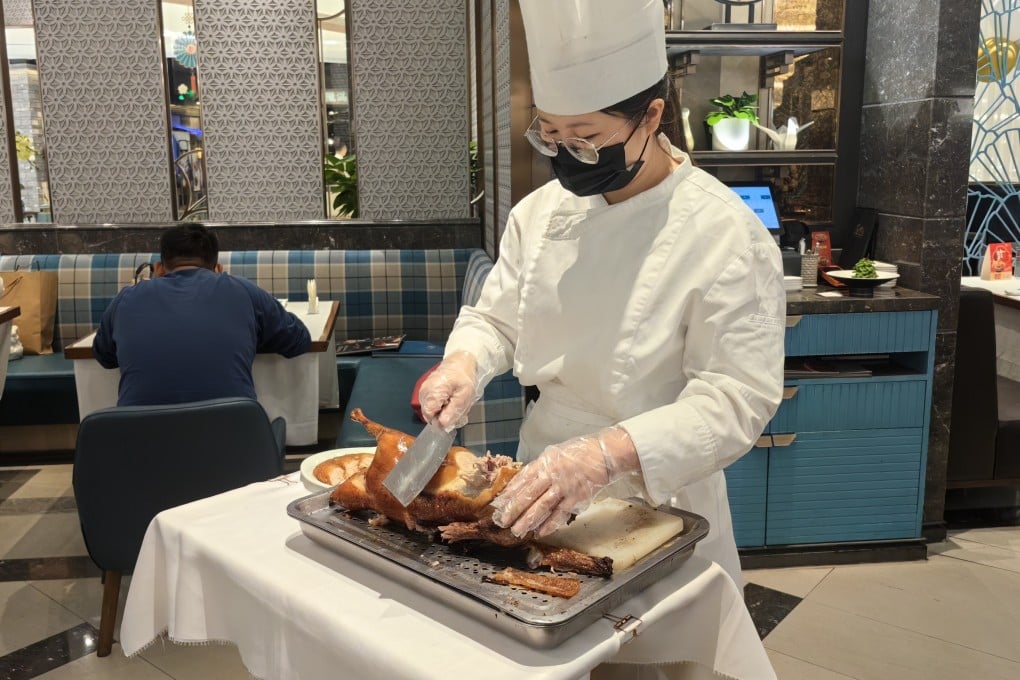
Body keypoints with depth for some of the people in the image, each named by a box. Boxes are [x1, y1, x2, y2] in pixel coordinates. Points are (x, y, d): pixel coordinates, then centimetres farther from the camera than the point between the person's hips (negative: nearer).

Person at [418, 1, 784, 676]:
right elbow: (496, 319, 7)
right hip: (544, 485, 5)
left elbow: (736, 399, -24)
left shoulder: (728, 236, -20)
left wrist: (606, 454, -37)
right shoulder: (541, 211, -3)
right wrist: (466, 363, -16)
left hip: (656, 504, -5)